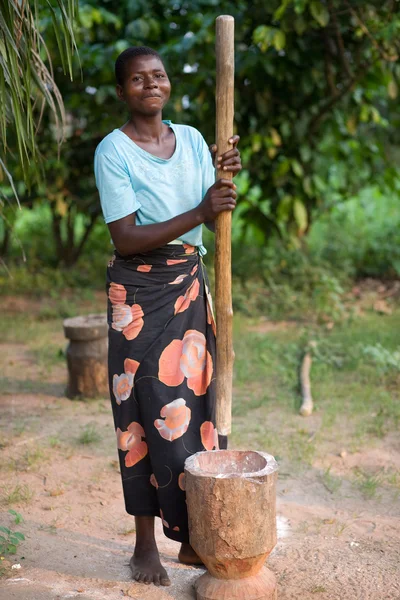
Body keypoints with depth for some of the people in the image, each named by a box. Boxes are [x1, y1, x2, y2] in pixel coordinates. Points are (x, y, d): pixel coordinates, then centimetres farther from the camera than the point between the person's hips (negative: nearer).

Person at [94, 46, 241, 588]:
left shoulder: (192, 139, 8)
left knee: (195, 405, 8)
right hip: (139, 293, -5)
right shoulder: (113, 151, -9)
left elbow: (212, 217, 7)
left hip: (191, 284, 5)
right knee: (147, 412, 0)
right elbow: (126, 239, -17)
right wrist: (198, 214, -24)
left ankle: (192, 537, 21)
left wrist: (226, 177, -12)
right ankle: (145, 543, 15)